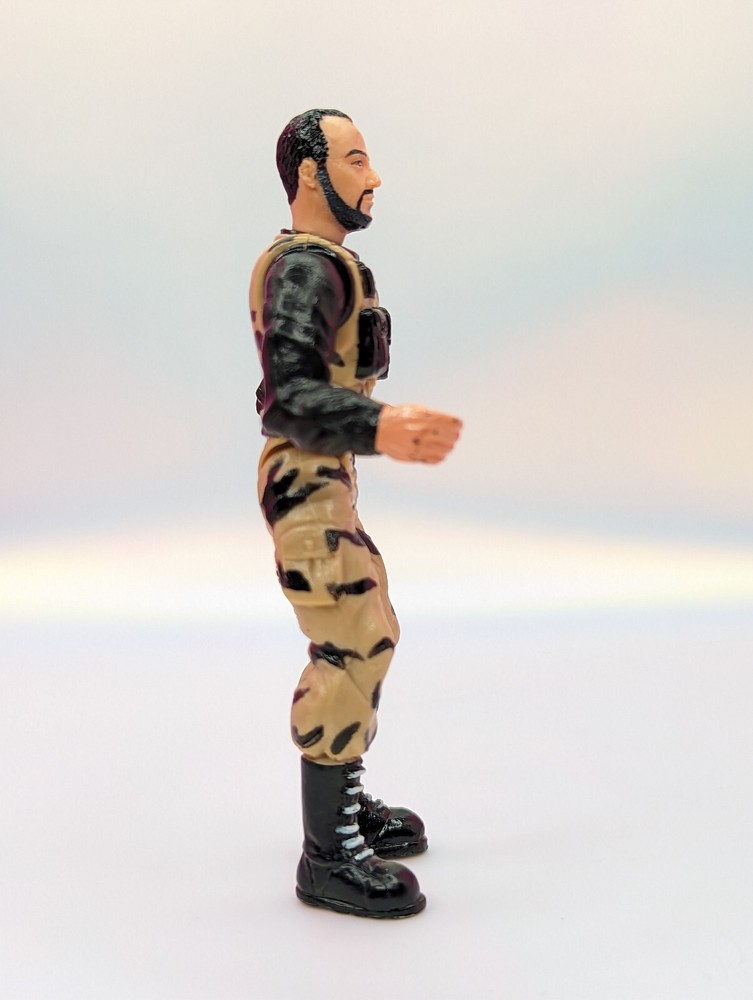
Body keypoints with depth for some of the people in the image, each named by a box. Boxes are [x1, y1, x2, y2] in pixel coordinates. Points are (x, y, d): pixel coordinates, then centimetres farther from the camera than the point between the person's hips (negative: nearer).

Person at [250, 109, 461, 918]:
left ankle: (344, 804, 27)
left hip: (322, 479, 11)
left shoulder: (317, 263, 15)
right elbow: (290, 398, -29)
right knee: (348, 650, -11)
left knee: (367, 640, 15)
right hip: (305, 483, -11)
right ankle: (329, 857, -3)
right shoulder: (305, 266, -17)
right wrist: (382, 430, -46)